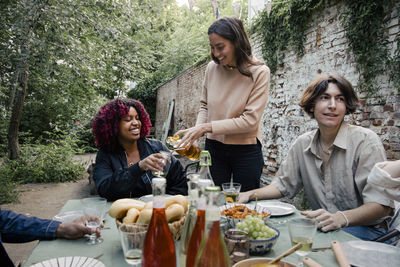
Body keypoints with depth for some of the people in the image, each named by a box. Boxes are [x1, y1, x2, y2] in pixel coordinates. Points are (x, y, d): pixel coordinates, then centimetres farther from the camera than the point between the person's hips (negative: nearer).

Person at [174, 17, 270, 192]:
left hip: (246, 151, -3)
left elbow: (250, 120, -17)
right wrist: (195, 133, -8)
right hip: (214, 148, 3)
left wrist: (207, 127, -20)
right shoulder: (212, 68, -2)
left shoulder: (259, 72, -12)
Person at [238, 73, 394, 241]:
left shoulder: (365, 140, -13)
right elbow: (284, 184, 13)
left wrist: (341, 218, -35)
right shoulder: (302, 143, 3)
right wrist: (250, 195, -3)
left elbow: (382, 205, -17)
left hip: (364, 229, -4)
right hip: (320, 226, 5)